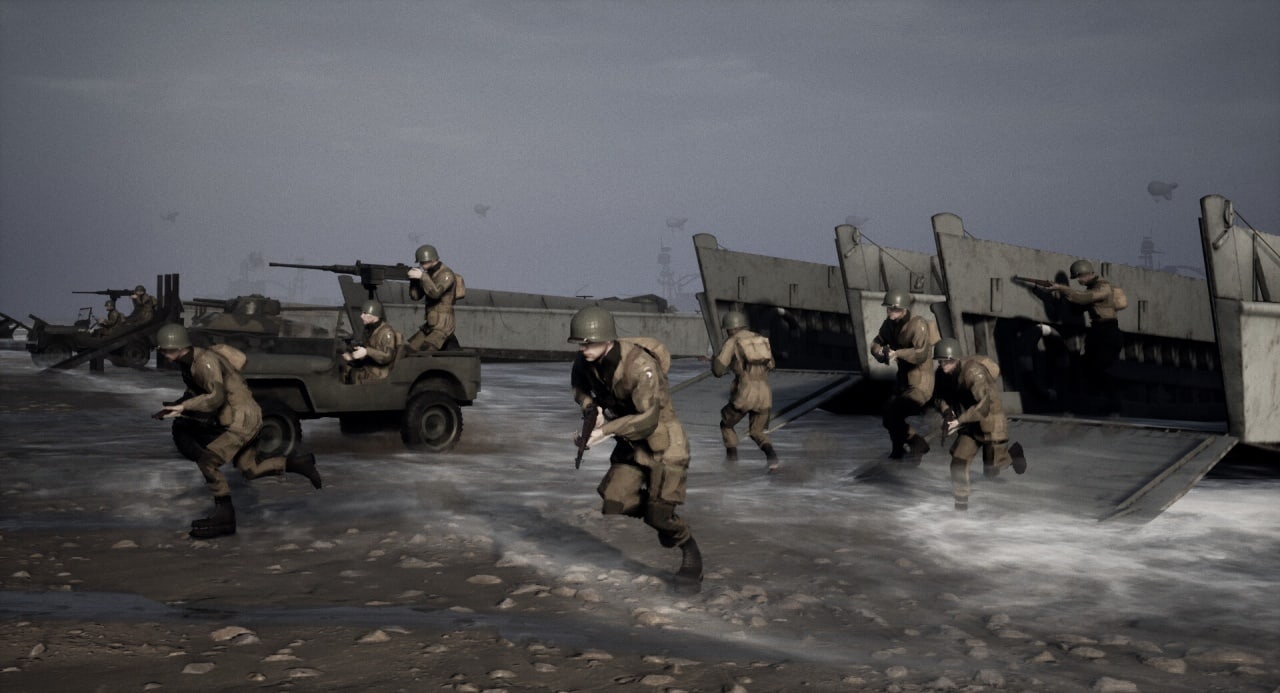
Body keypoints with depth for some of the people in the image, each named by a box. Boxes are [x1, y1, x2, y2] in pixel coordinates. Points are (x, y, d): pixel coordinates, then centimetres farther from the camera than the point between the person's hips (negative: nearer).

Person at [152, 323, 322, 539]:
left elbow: (216, 397, -28)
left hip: (243, 419, -10)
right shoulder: (188, 364, 9)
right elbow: (194, 393, 19)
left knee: (207, 461, -14)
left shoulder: (205, 360, -21)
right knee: (250, 470, 15)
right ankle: (298, 463, 22)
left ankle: (224, 516, -6)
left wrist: (183, 406, -23)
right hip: (243, 419, 10)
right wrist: (174, 407, 2)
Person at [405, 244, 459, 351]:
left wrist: (423, 277, -28)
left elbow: (435, 293, -27)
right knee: (411, 350, 11)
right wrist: (413, 279, -7)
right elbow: (415, 296, 8)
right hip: (431, 324, 9)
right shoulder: (429, 274, 12)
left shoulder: (446, 274, -11)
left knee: (424, 352, -19)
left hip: (442, 325, -9)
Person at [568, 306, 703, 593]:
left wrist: (604, 431, -37)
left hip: (663, 440, -7)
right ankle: (661, 515, 26)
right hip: (630, 442, 7)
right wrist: (591, 408, -9)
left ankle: (691, 558, 17)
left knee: (659, 516, -10)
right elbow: (579, 387, 12)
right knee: (615, 503, -3)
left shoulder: (641, 366, -31)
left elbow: (648, 419, -33)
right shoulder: (585, 361, -10)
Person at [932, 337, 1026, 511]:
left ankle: (1012, 453, 36)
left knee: (991, 472, 6)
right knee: (958, 462, -8)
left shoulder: (973, 371, -30)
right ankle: (961, 501, 7)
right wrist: (946, 411, -14)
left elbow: (983, 405, -35)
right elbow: (939, 397, 7)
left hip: (991, 422, -6)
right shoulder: (943, 374, -7)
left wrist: (959, 421, -34)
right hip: (970, 425, 6)